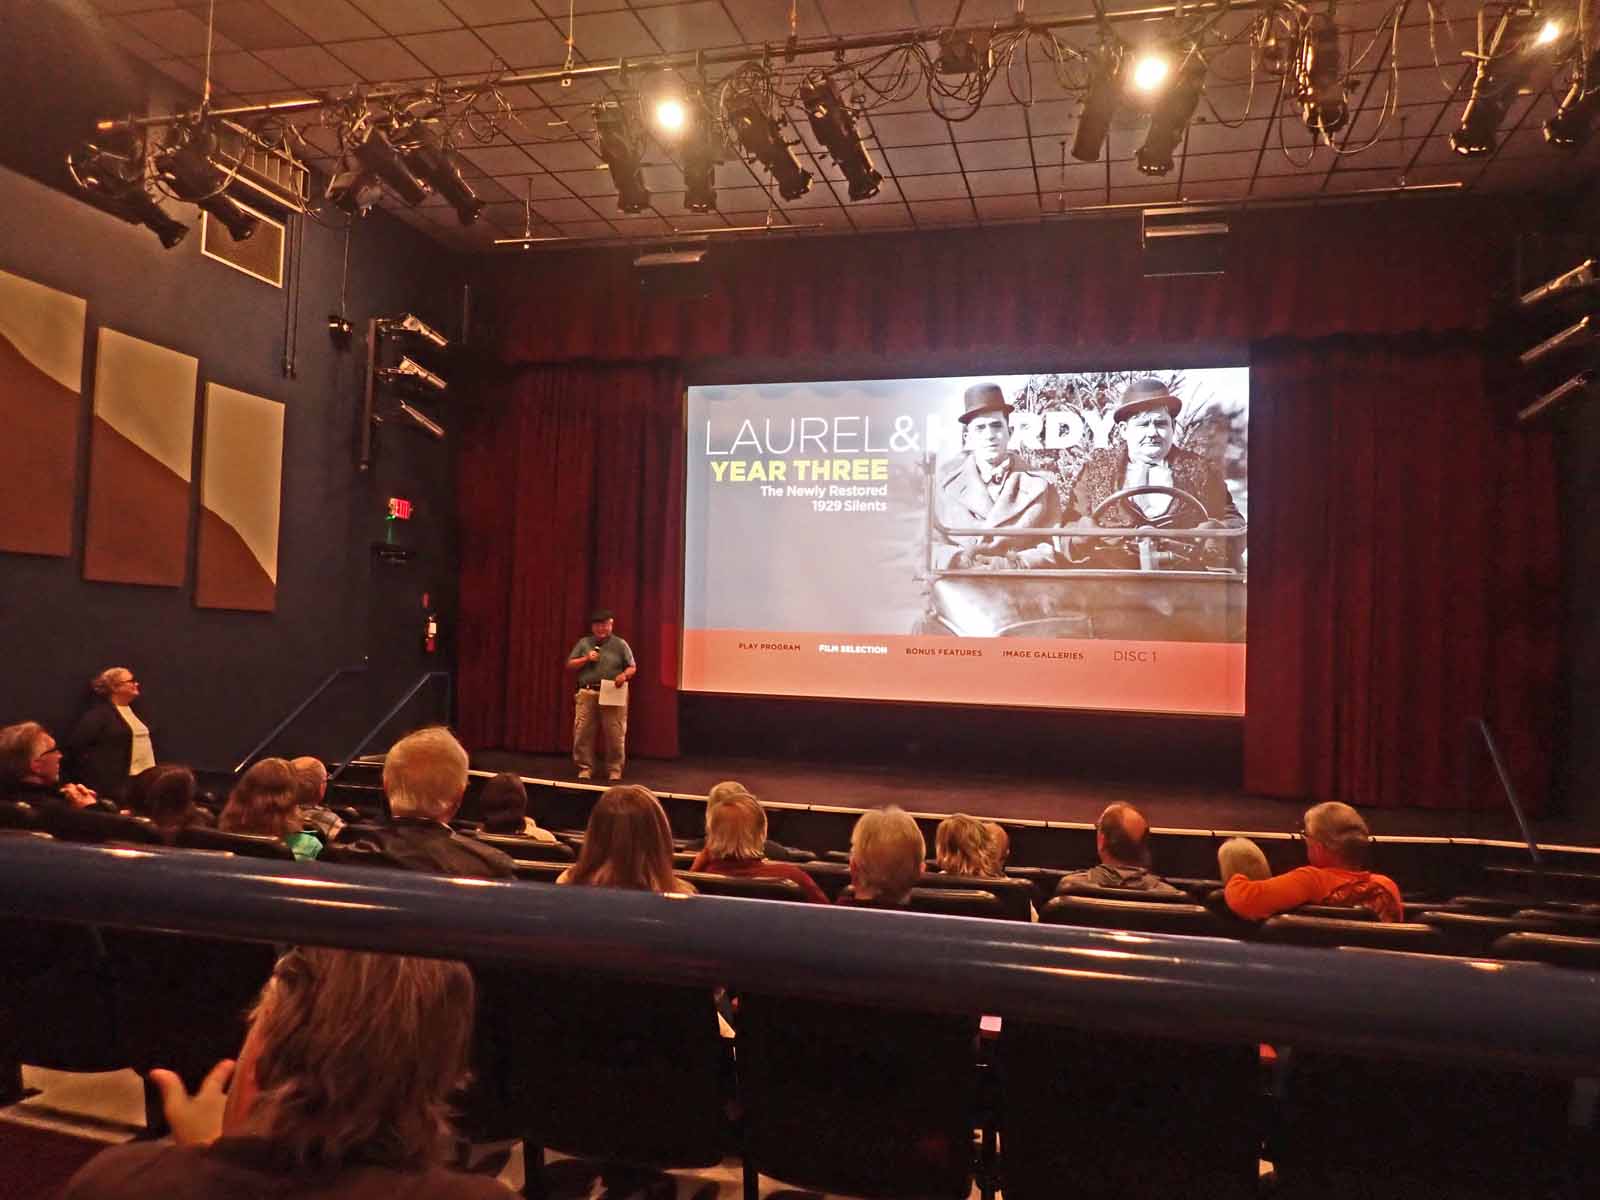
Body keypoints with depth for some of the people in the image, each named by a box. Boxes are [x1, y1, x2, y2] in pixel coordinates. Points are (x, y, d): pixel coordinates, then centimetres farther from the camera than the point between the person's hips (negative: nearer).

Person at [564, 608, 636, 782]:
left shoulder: (620, 644, 6)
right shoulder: (584, 643, 11)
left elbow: (632, 667, 6)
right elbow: (569, 665, 11)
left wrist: (624, 675, -16)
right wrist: (586, 659, -5)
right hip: (587, 693, 2)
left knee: (615, 735, -1)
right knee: (583, 733, 2)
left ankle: (614, 769, 10)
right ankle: (585, 767, 14)